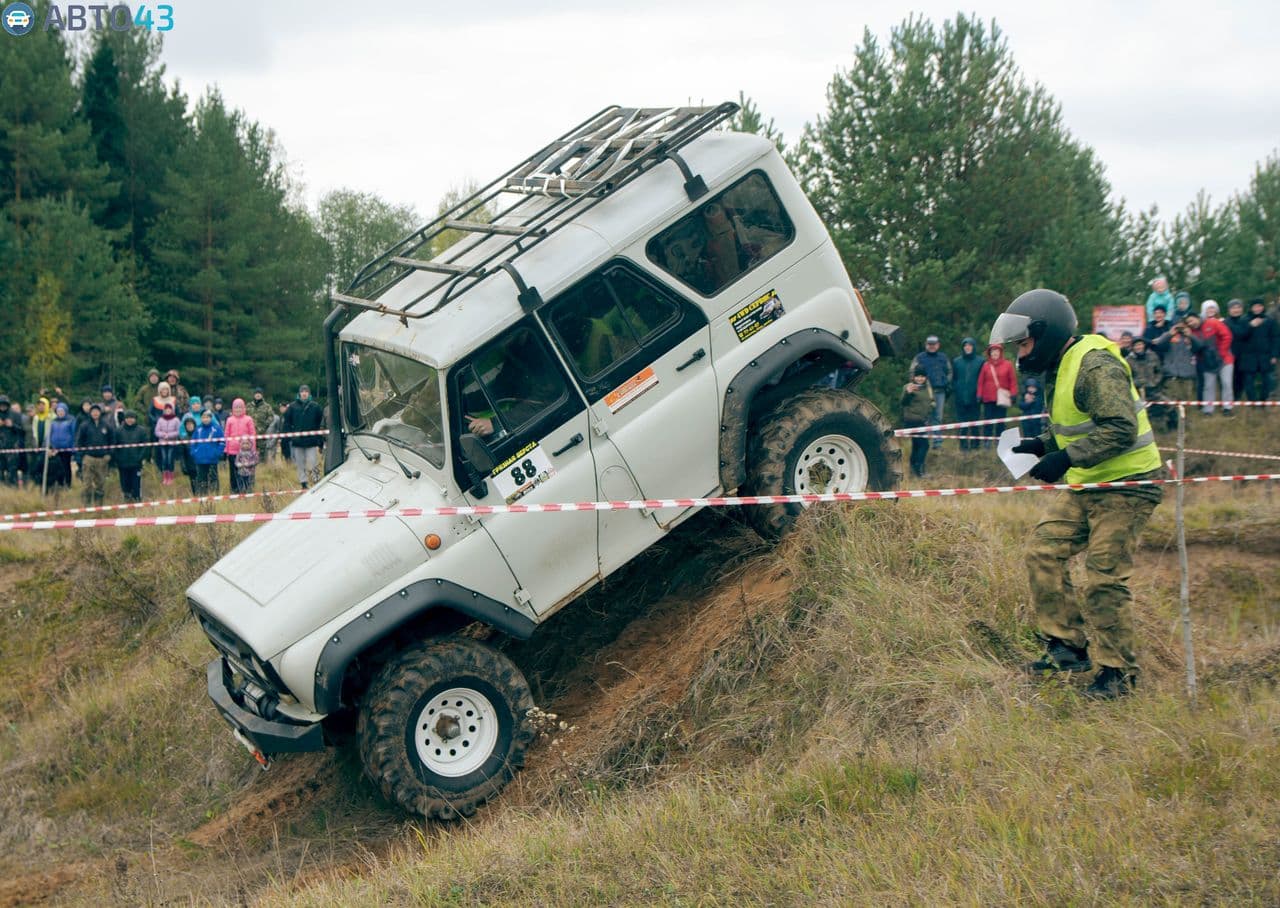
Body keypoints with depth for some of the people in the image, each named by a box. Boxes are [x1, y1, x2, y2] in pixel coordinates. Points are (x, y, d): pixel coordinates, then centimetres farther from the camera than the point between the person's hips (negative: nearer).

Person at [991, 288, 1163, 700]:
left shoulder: (1096, 368, -21)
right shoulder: (1060, 367, 11)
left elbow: (1121, 430, -28)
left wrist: (1066, 458, -31)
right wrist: (1041, 445, 5)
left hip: (1125, 485, -10)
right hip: (1085, 486, 10)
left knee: (1104, 579, -10)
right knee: (1044, 551, 4)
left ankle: (1118, 671, 3)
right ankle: (1067, 647, 13)